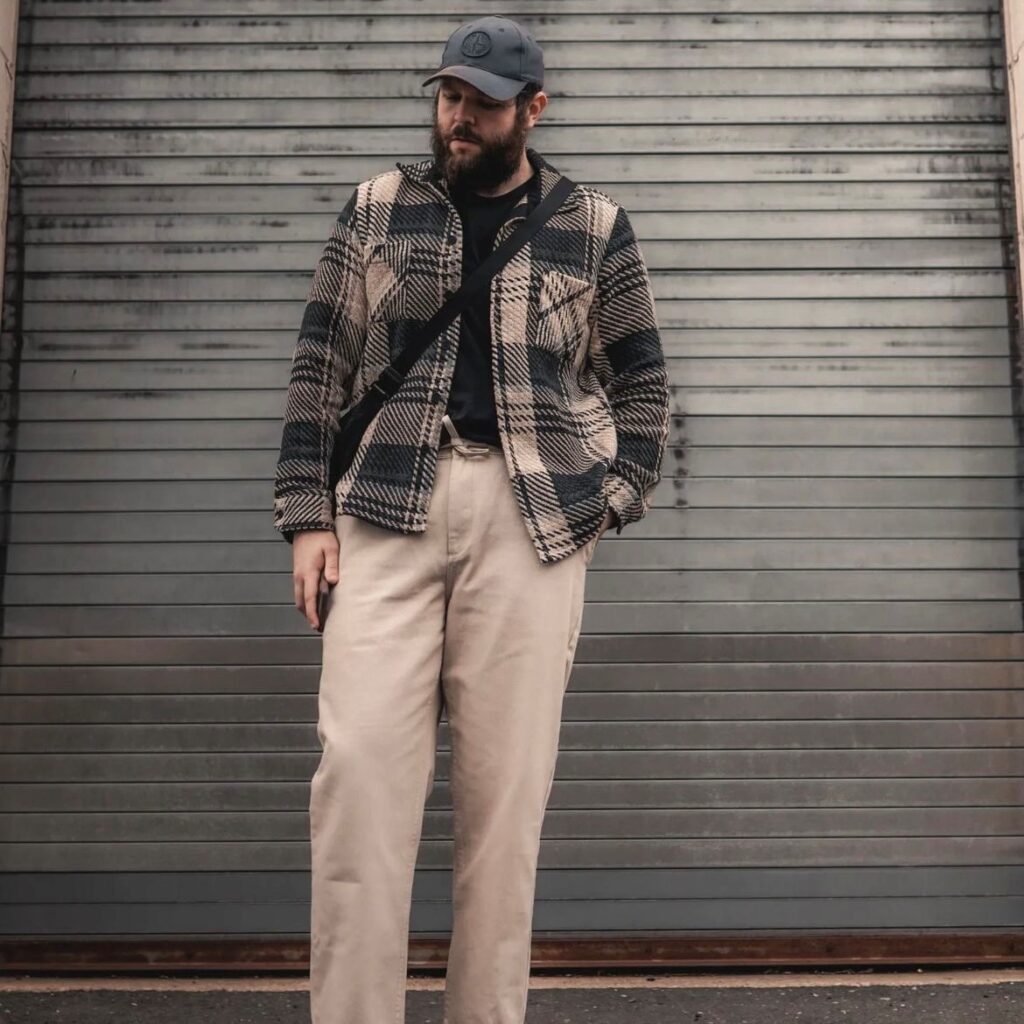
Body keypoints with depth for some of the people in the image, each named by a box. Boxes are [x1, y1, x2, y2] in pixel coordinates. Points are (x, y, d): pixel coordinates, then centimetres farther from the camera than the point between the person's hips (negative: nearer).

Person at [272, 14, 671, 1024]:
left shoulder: (594, 224, 11)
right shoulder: (376, 207, 13)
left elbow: (641, 384, 15)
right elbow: (320, 367, 10)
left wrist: (610, 503, 1)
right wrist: (307, 516, 1)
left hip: (534, 516, 0)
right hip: (388, 507, 1)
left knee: (506, 779, 0)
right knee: (358, 759, -9)